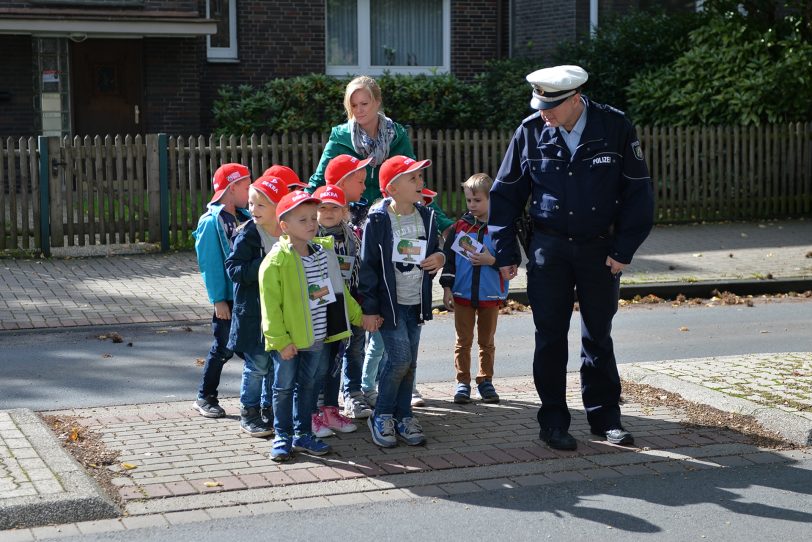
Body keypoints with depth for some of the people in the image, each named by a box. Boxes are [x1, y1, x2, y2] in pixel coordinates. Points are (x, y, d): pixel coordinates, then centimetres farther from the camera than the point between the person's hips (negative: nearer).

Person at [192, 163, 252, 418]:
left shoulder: (244, 217, 10)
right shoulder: (212, 221, -11)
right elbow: (210, 264, -12)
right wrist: (218, 300, -15)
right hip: (228, 298, -6)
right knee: (223, 349, 2)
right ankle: (205, 398, 15)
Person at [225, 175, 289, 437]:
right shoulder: (247, 235, -10)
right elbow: (233, 270, -15)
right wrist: (263, 266, -25)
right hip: (253, 311, -5)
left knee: (278, 362, 11)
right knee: (257, 364, -1)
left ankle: (270, 409, 26)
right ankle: (249, 413, 14)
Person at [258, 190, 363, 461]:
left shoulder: (324, 251, 3)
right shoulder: (276, 261, -17)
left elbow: (338, 289, 15)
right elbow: (271, 305, -16)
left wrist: (358, 315, 17)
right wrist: (280, 340, -18)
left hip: (318, 337, 6)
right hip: (289, 340, -6)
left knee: (309, 385, 15)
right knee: (284, 386, 7)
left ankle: (302, 434, 28)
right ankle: (282, 436, 19)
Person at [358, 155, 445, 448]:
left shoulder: (426, 216, 5)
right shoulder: (378, 220, -12)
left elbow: (435, 249, 20)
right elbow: (367, 266, -10)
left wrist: (440, 258, -6)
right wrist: (369, 309, -12)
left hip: (415, 302, 6)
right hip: (388, 303, -6)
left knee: (410, 362, 9)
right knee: (400, 358, -13)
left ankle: (403, 416, 21)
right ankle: (381, 416, 5)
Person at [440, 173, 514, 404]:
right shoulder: (461, 226, 2)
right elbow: (448, 257, 5)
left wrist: (491, 260, -20)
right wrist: (447, 288, 0)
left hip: (490, 294, -1)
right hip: (463, 294, 1)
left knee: (487, 341, 11)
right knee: (463, 341, 5)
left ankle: (485, 381, 22)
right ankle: (463, 382, 13)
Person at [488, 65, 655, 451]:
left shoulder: (615, 128, -8)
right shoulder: (531, 131, -5)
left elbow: (638, 193, -3)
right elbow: (506, 193, 3)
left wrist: (623, 250, -8)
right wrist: (505, 252, 0)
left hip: (601, 249, 0)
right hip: (549, 249, 0)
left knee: (599, 335, 10)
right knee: (550, 337, 2)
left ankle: (605, 416, 22)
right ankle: (553, 422, 13)